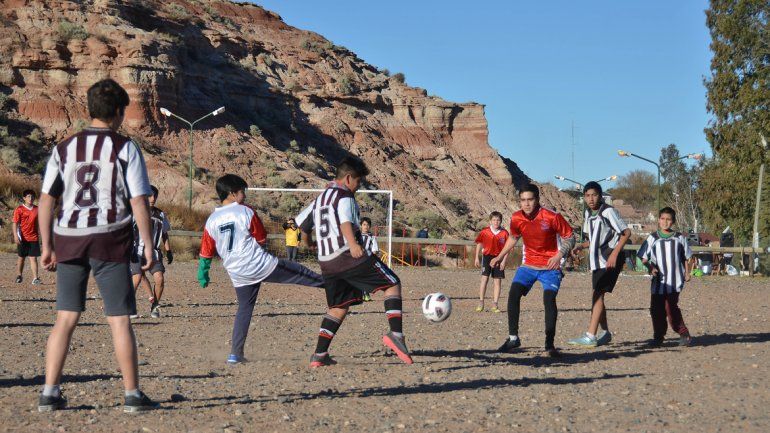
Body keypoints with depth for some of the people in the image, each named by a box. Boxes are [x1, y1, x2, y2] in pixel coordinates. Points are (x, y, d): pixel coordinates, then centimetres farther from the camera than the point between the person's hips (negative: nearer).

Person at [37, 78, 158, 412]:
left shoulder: (64, 149, 7)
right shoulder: (125, 149, -3)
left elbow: (46, 200, 6)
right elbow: (139, 201, -7)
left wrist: (47, 246, 12)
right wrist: (148, 245, -1)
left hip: (68, 239, 3)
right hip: (110, 241, -3)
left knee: (65, 318, 9)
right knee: (119, 320, 2)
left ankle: (49, 394, 7)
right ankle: (132, 395, 6)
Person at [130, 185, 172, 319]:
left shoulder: (160, 215, 12)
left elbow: (164, 235, 21)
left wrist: (168, 251, 14)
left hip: (154, 252, 4)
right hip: (137, 251, -4)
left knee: (160, 279, -11)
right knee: (137, 278, -17)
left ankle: (154, 307, 9)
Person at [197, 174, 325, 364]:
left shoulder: (211, 221, 4)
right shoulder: (246, 212, -7)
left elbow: (205, 254, 9)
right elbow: (262, 240, 3)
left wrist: (203, 275, 21)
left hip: (237, 274, 5)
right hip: (261, 265, -5)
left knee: (244, 309, 15)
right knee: (301, 274, 9)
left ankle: (235, 354, 10)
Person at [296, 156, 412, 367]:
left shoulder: (320, 198, 22)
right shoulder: (344, 196, -3)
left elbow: (302, 222, 31)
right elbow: (345, 221, -23)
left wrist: (309, 242, 52)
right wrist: (353, 244, -40)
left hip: (326, 262, 8)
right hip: (349, 256, -8)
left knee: (339, 305, 18)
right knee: (393, 284, -2)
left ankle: (319, 355, 10)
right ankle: (395, 334, -18)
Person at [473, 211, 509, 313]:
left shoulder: (504, 233, -3)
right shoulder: (485, 231, -2)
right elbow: (479, 244, 7)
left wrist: (504, 261, -7)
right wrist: (476, 258, 4)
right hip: (487, 256, 0)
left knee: (497, 281, 2)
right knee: (484, 278, -8)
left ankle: (495, 305, 8)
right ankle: (481, 303, -1)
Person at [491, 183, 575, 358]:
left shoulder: (552, 217, -17)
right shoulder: (516, 219, -5)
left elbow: (569, 237, -8)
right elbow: (513, 238, 17)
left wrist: (559, 255, -22)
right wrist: (500, 257, 14)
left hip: (550, 266, -4)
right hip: (528, 265, 4)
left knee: (549, 299, -19)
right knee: (513, 294, -13)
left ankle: (550, 344, -9)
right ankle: (513, 338, -1)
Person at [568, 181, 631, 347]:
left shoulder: (608, 211, -12)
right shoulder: (588, 214, 11)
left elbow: (626, 232, -13)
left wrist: (614, 253, -21)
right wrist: (582, 245, 2)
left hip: (610, 260, -9)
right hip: (597, 260, 9)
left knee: (597, 294, -16)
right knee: (598, 295, 13)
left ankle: (590, 336, -20)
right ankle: (605, 333, 28)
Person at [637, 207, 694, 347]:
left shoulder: (679, 238, 8)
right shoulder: (652, 238, 7)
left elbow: (688, 257, 16)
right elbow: (644, 258, 7)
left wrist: (687, 273, 6)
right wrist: (651, 268, -10)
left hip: (675, 281, -2)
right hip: (658, 280, 2)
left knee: (671, 307, -13)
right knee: (656, 309, 2)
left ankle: (684, 334, -3)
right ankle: (658, 336, 13)